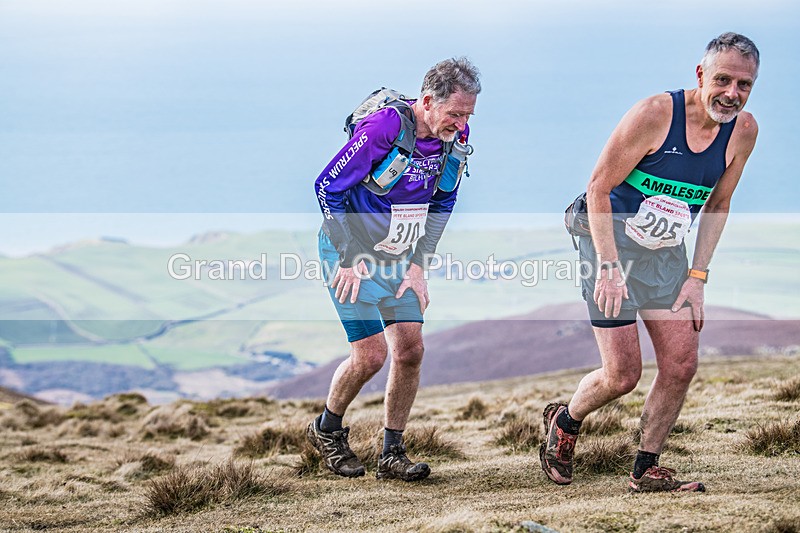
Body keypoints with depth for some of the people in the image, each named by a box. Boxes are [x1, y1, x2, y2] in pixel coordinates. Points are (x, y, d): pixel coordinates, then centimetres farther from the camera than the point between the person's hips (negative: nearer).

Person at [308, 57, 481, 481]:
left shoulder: (455, 138, -7)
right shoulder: (384, 127, -26)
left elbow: (442, 202, 9)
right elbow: (327, 187, -19)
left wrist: (419, 265, 2)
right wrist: (349, 260, -16)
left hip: (397, 256, 6)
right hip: (350, 250, -6)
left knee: (410, 349, -4)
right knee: (372, 354, -11)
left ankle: (392, 454, 9)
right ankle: (326, 430, 16)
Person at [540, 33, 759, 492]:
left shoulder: (743, 131, -6)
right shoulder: (655, 113, -23)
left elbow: (718, 205, 8)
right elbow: (599, 187, -17)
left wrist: (697, 277, 0)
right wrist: (609, 266, -23)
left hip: (667, 254, 6)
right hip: (612, 244, -5)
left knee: (682, 364, -3)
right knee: (623, 375, -7)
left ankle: (646, 469, 13)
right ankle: (564, 421, 23)